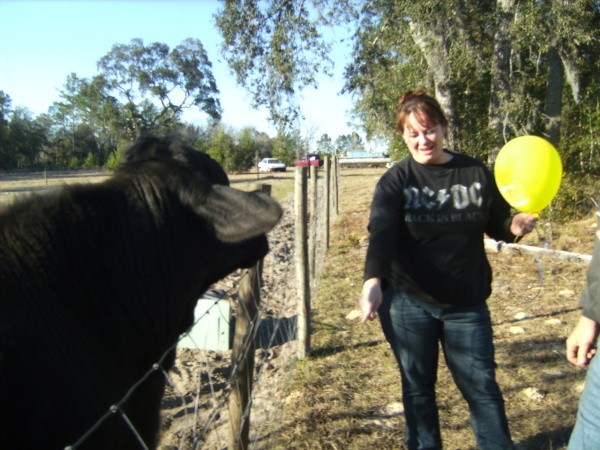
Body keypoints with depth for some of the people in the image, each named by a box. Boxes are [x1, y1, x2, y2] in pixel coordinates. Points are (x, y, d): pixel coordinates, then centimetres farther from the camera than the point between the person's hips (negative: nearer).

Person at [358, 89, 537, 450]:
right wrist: (373, 280, -37)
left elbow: (496, 225, 10)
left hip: (467, 303, 1)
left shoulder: (476, 172, 0)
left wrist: (516, 227, -13)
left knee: (482, 386, 10)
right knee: (418, 387, 15)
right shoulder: (395, 181, -7)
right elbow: (381, 234, -20)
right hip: (407, 303, -1)